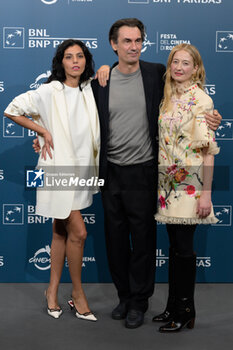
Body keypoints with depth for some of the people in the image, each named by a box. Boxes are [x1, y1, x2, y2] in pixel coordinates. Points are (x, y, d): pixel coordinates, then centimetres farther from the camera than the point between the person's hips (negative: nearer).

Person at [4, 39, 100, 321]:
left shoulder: (90, 90, 6)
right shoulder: (49, 92, -9)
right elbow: (12, 110, -5)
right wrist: (43, 131, -8)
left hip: (80, 169, 6)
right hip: (58, 168, -6)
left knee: (61, 233, 13)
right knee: (78, 232, -7)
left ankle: (53, 292, 23)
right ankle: (77, 293, 11)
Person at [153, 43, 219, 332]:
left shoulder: (201, 100, -10)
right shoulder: (168, 97, 10)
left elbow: (209, 149, -13)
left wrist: (206, 193, -16)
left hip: (190, 182, -6)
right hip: (168, 180, 6)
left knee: (183, 248, -1)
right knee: (175, 246, 12)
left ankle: (185, 313, 12)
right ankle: (174, 306, 23)